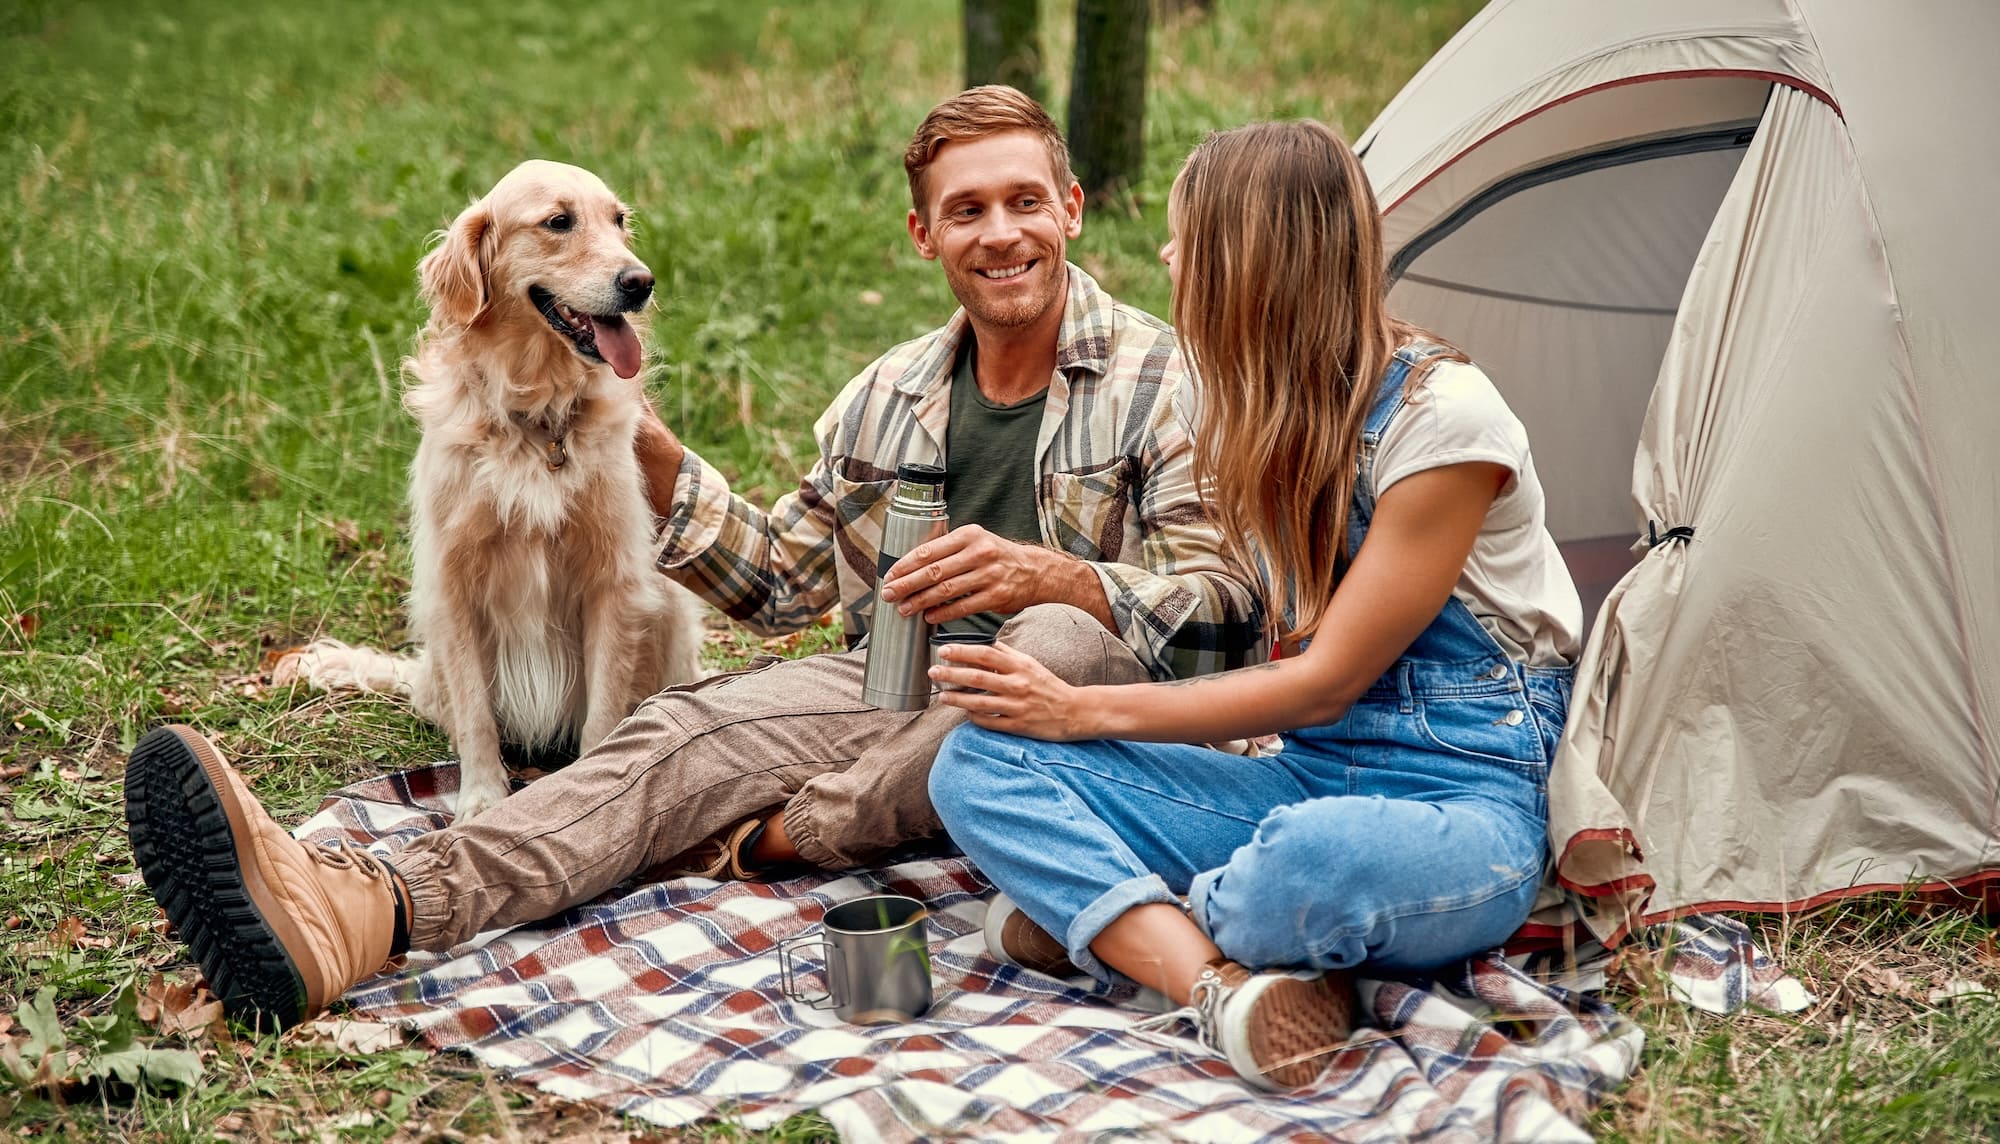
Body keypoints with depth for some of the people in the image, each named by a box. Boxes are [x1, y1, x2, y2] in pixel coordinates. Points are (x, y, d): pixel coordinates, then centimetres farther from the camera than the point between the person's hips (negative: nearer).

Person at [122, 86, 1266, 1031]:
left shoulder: (1163, 381, -1)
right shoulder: (890, 396, 17)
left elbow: (1228, 605, -9)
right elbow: (785, 574, 21)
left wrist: (1046, 575, -27)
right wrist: (649, 448, 8)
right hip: (896, 688, 4)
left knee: (1065, 639, -39)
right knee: (686, 732, -23)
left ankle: (776, 839, -23)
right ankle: (359, 910, -46)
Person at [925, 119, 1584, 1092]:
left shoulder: (1441, 417, -16)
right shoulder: (1268, 417, 9)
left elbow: (1324, 683, -15)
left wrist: (1086, 710, -12)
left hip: (1462, 806, -7)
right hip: (1306, 783, 8)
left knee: (1316, 862, -44)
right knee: (978, 762, -11)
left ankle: (1093, 914, -11)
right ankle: (1222, 981, -32)